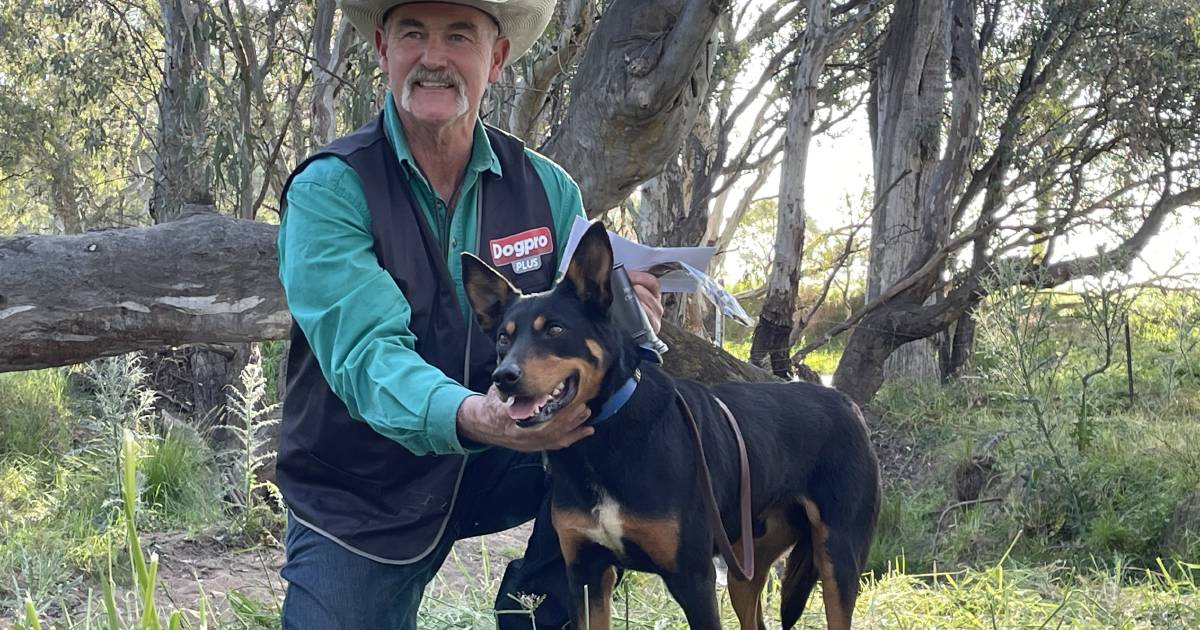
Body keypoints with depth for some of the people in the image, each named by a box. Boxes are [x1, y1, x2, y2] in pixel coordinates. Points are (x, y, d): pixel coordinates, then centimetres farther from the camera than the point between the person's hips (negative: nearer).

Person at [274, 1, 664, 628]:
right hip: (357, 503, -2)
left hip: (494, 473, 2)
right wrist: (471, 417, -50)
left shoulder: (548, 189, -3)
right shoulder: (330, 189, -16)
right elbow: (365, 354, -29)